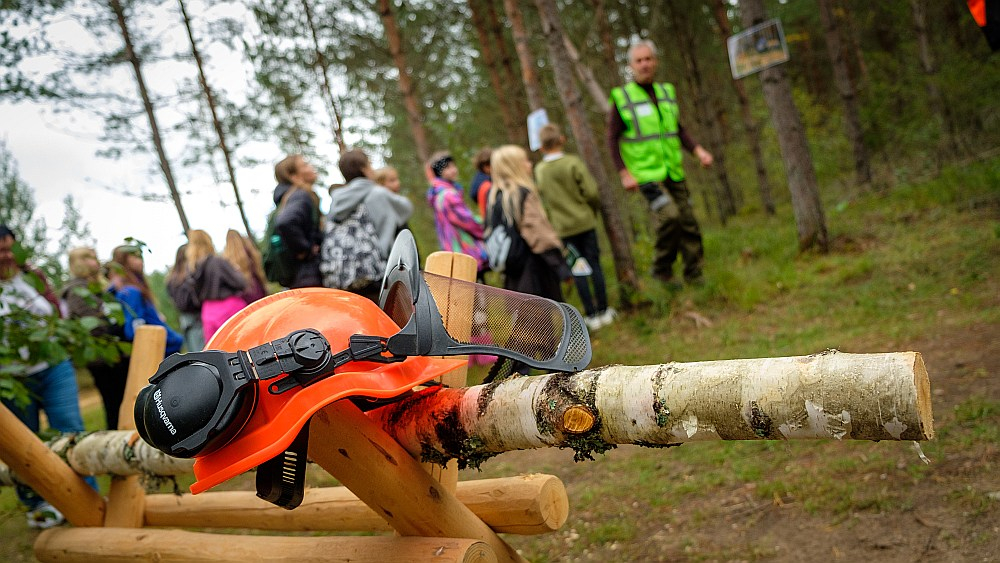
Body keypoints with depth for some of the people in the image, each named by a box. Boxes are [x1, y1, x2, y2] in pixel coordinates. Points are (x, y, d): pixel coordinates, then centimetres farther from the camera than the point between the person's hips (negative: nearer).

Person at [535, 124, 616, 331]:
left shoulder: (539, 170, -4)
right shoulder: (573, 162, -12)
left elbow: (543, 196, 4)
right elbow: (591, 192, -13)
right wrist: (594, 209, 5)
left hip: (562, 227, 2)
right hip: (584, 221, -2)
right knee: (594, 264, 8)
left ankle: (591, 315, 11)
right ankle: (603, 310, 14)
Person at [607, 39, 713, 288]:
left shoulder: (666, 92, 11)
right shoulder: (622, 98, -5)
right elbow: (612, 139, -4)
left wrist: (698, 151, 2)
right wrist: (624, 174, -12)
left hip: (673, 172, 5)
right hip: (645, 173, -5)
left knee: (688, 221, 3)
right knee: (668, 216, -22)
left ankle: (694, 273, 15)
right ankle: (662, 268, -3)